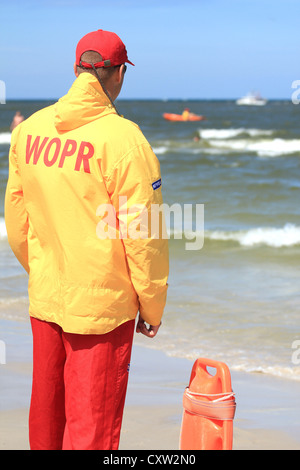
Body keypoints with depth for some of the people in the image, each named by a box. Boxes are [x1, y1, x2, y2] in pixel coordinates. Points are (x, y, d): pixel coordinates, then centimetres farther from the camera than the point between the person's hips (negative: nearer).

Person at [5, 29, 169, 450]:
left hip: (43, 301, 6)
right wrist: (152, 307, -3)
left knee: (47, 411, 21)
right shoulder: (123, 139, -17)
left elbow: (16, 221, 10)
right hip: (101, 305, -6)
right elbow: (143, 236, -15)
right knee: (92, 424, 3)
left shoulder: (29, 130, 1)